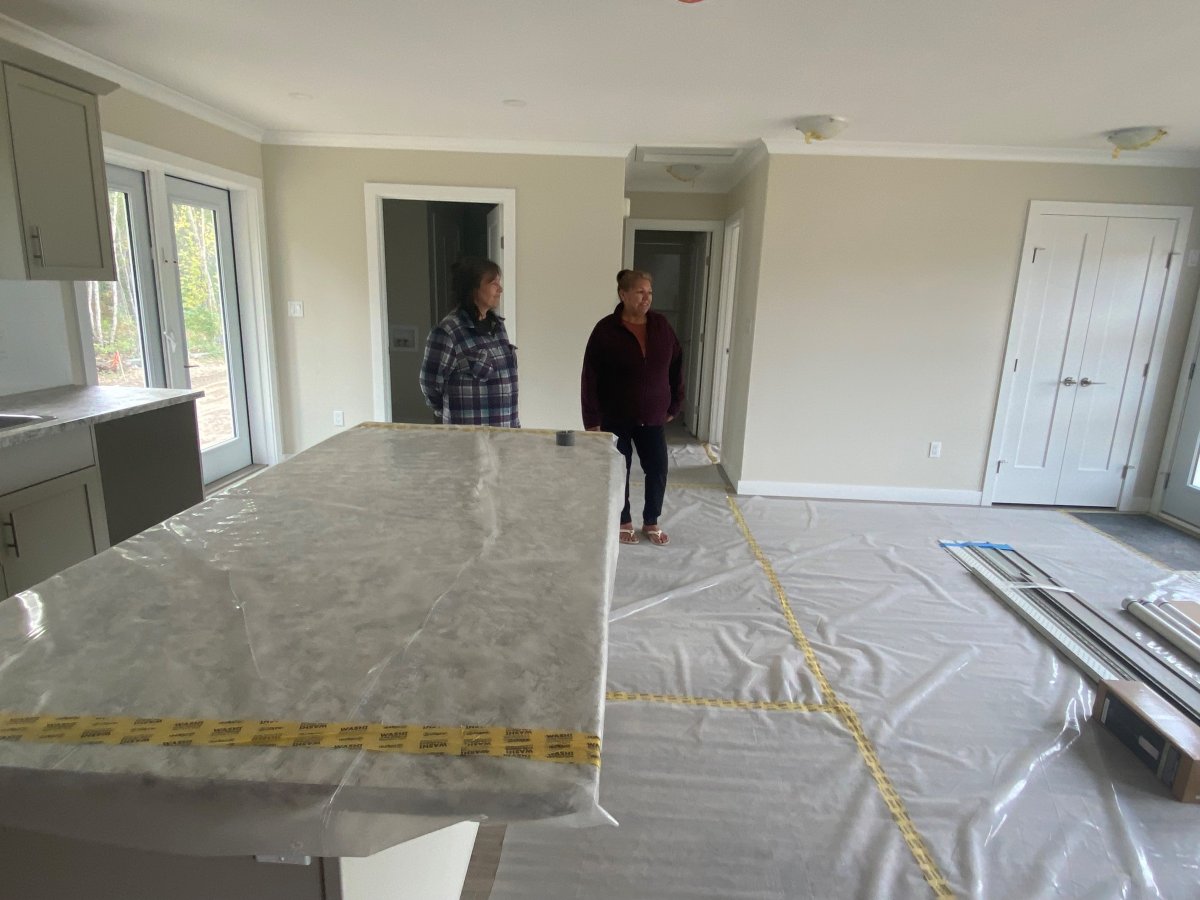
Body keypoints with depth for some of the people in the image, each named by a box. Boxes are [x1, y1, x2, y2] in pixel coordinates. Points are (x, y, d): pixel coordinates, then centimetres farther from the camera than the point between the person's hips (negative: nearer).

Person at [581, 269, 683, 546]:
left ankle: (652, 521, 26)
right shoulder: (606, 329, -11)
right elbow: (591, 377, -11)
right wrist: (592, 419, -13)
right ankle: (624, 522, 28)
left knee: (658, 470, 5)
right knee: (619, 471, 8)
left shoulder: (661, 326, 1)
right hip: (615, 417, -3)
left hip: (652, 416, 3)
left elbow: (676, 367, 9)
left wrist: (674, 405, 7)